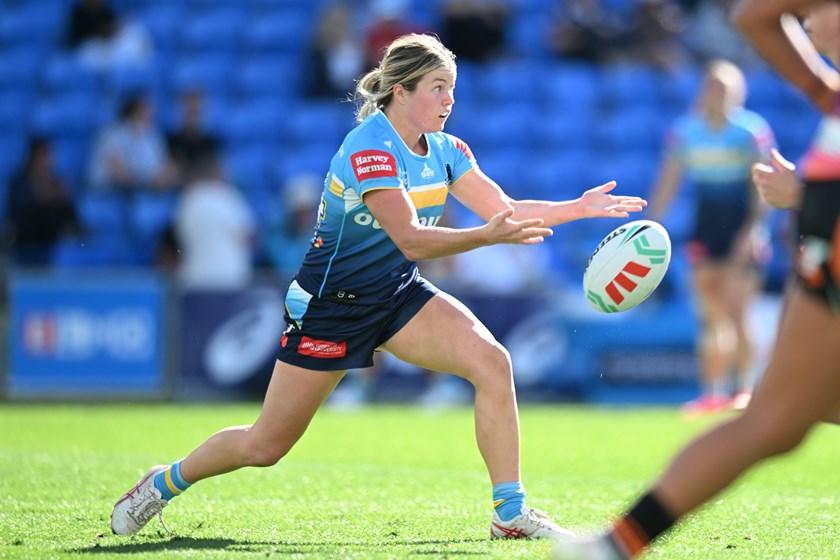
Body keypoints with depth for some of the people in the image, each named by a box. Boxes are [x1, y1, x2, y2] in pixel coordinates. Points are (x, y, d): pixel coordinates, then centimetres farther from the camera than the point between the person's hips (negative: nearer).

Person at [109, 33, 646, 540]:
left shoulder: (445, 150, 0)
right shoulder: (370, 150, -24)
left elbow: (506, 210, 3)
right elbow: (410, 240, -32)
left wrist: (580, 207, -8)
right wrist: (488, 236, -42)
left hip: (398, 295, 7)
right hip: (329, 304, -7)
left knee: (492, 361, -18)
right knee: (265, 446, 0)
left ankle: (511, 513, -12)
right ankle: (167, 482, 28)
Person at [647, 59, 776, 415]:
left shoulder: (751, 130, -8)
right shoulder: (685, 131, 4)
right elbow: (667, 184, 8)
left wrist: (752, 228, -17)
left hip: (743, 227, -4)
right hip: (705, 229, 4)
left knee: (735, 313, -9)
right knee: (711, 316, 2)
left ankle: (745, 389, 1)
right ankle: (713, 391, 6)